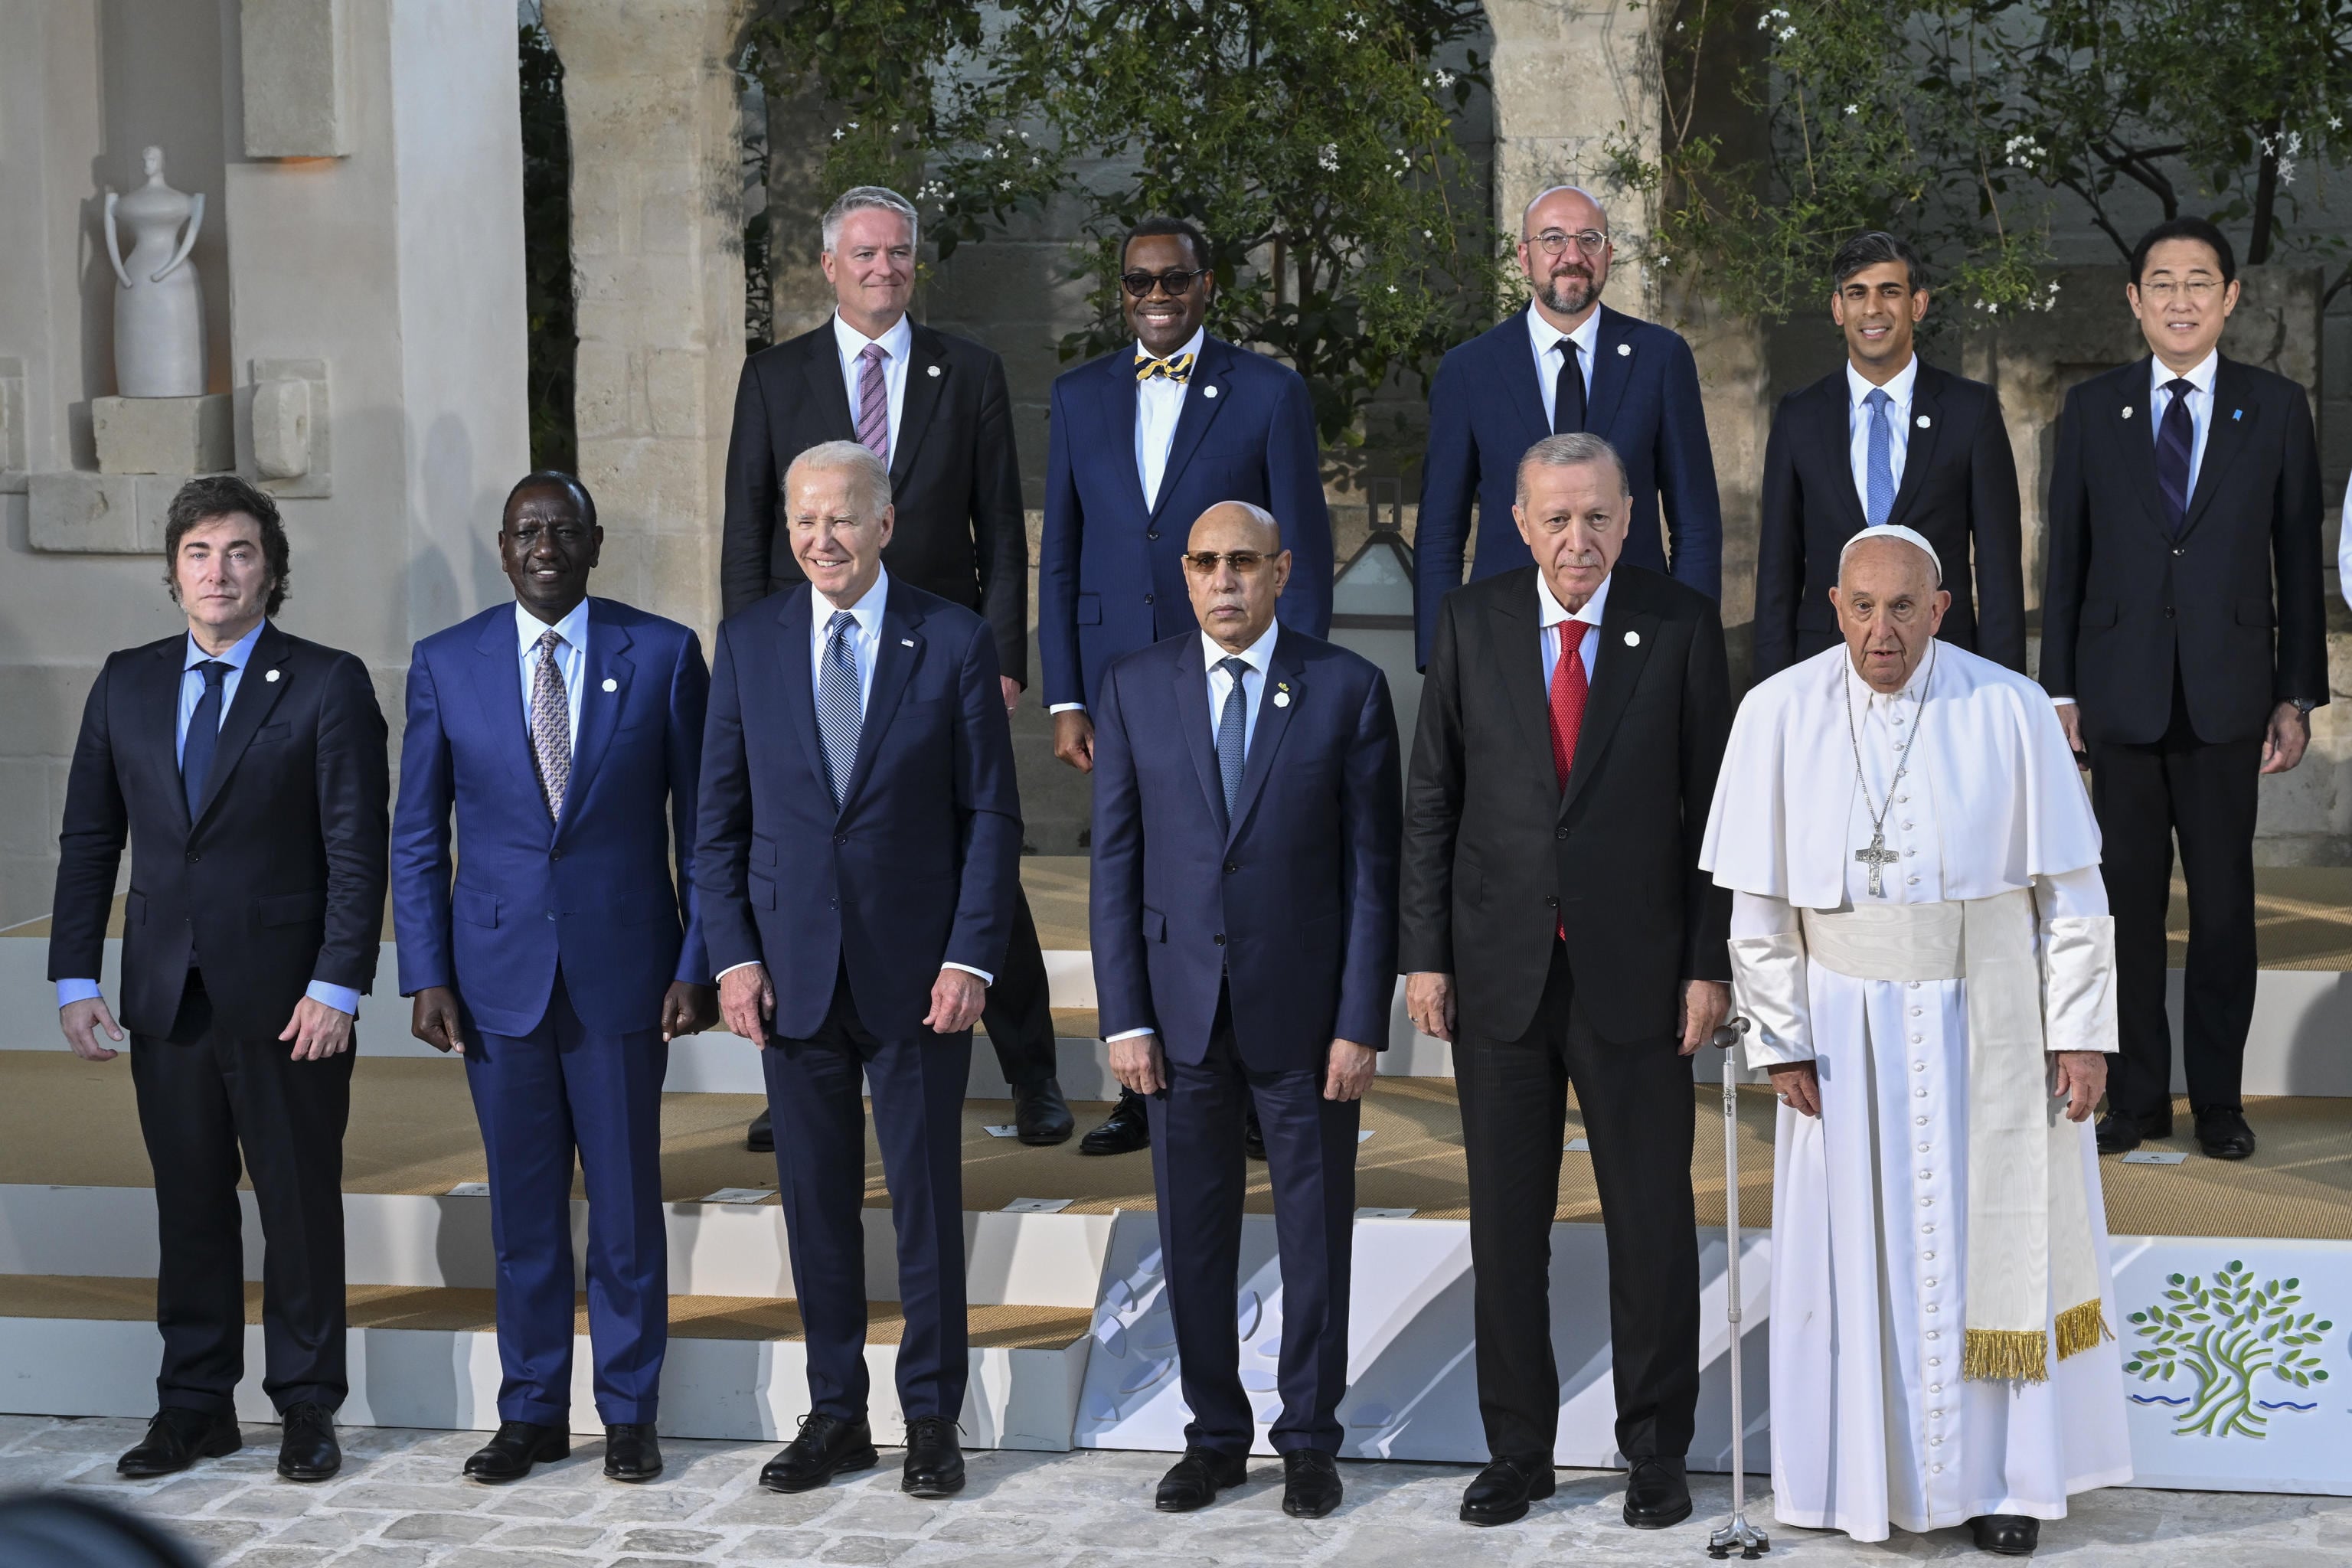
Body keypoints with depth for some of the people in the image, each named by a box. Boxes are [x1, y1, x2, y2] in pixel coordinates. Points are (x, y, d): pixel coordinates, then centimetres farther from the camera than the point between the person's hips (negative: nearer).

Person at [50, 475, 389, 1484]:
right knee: (188, 1203, 9)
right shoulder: (127, 685, 9)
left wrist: (338, 986, -14)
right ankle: (195, 1406, 19)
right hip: (167, 994, 4)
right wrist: (75, 978, 2)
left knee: (300, 1202, 4)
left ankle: (306, 1408, 15)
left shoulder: (327, 685, -3)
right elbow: (89, 841, 10)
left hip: (288, 999, -3)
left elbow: (357, 850, -7)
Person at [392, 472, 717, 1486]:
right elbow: (416, 836, 6)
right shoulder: (446, 664, 3)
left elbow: (703, 822, 1)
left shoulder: (663, 654, -1)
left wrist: (697, 964, -5)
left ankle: (629, 1413, 17)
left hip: (623, 968, -1)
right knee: (522, 1204, 8)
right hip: (500, 973, 1)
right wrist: (425, 975, -1)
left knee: (627, 1202, 5)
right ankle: (531, 1412, 20)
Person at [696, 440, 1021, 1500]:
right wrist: (734, 956, -2)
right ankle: (835, 1416, 18)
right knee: (816, 1202, 8)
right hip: (794, 970, 2)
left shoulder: (955, 643, -2)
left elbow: (991, 815, -2)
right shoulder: (748, 644, 5)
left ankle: (932, 1418, 15)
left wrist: (970, 961, -9)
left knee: (926, 1200, 4)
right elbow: (720, 818, 7)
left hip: (916, 969, -2)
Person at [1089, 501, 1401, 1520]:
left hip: (1305, 1010, -2)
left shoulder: (1347, 689, -2)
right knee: (1193, 1236, 8)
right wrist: (1124, 1017, -3)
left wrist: (1362, 1022, -7)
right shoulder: (1134, 689, 4)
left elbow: (1373, 868, -2)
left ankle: (1309, 1440, 19)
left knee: (1316, 1234, 6)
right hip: (1182, 1010, 2)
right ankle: (1215, 1436, 21)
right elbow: (1115, 864, 4)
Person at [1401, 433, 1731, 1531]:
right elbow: (1431, 800, 5)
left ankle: (1656, 1450, 19)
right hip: (1500, 972, 2)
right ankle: (1517, 1448, 20)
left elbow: (1714, 804, -1)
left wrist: (1709, 963, -5)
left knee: (1653, 1218, 6)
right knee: (1506, 1223, 8)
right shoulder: (1472, 624, 2)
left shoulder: (1681, 626, -2)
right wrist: (1424, 953, 0)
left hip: (1635, 969, -1)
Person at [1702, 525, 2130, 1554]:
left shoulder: (2010, 712, -10)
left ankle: (2006, 1469, 20)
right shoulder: (1780, 715, -8)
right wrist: (1782, 1042, -7)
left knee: (1997, 1240, 7)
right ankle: (1872, 1461, 20)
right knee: (1859, 1243, 6)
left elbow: (2069, 882, -5)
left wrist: (2082, 1031, -8)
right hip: (1850, 1026, 0)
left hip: (1989, 1017, 0)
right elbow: (1760, 897, -4)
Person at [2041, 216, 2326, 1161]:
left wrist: (2299, 695, 0)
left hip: (2228, 695, -1)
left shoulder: (2276, 409, 4)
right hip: (2122, 694, 1)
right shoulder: (2092, 410, 7)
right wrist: (2058, 688, 3)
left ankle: (2219, 1098, 13)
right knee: (2130, 897, 4)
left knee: (2224, 899, 3)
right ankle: (2137, 1093, 13)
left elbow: (2299, 558, 5)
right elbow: (2066, 557, 7)